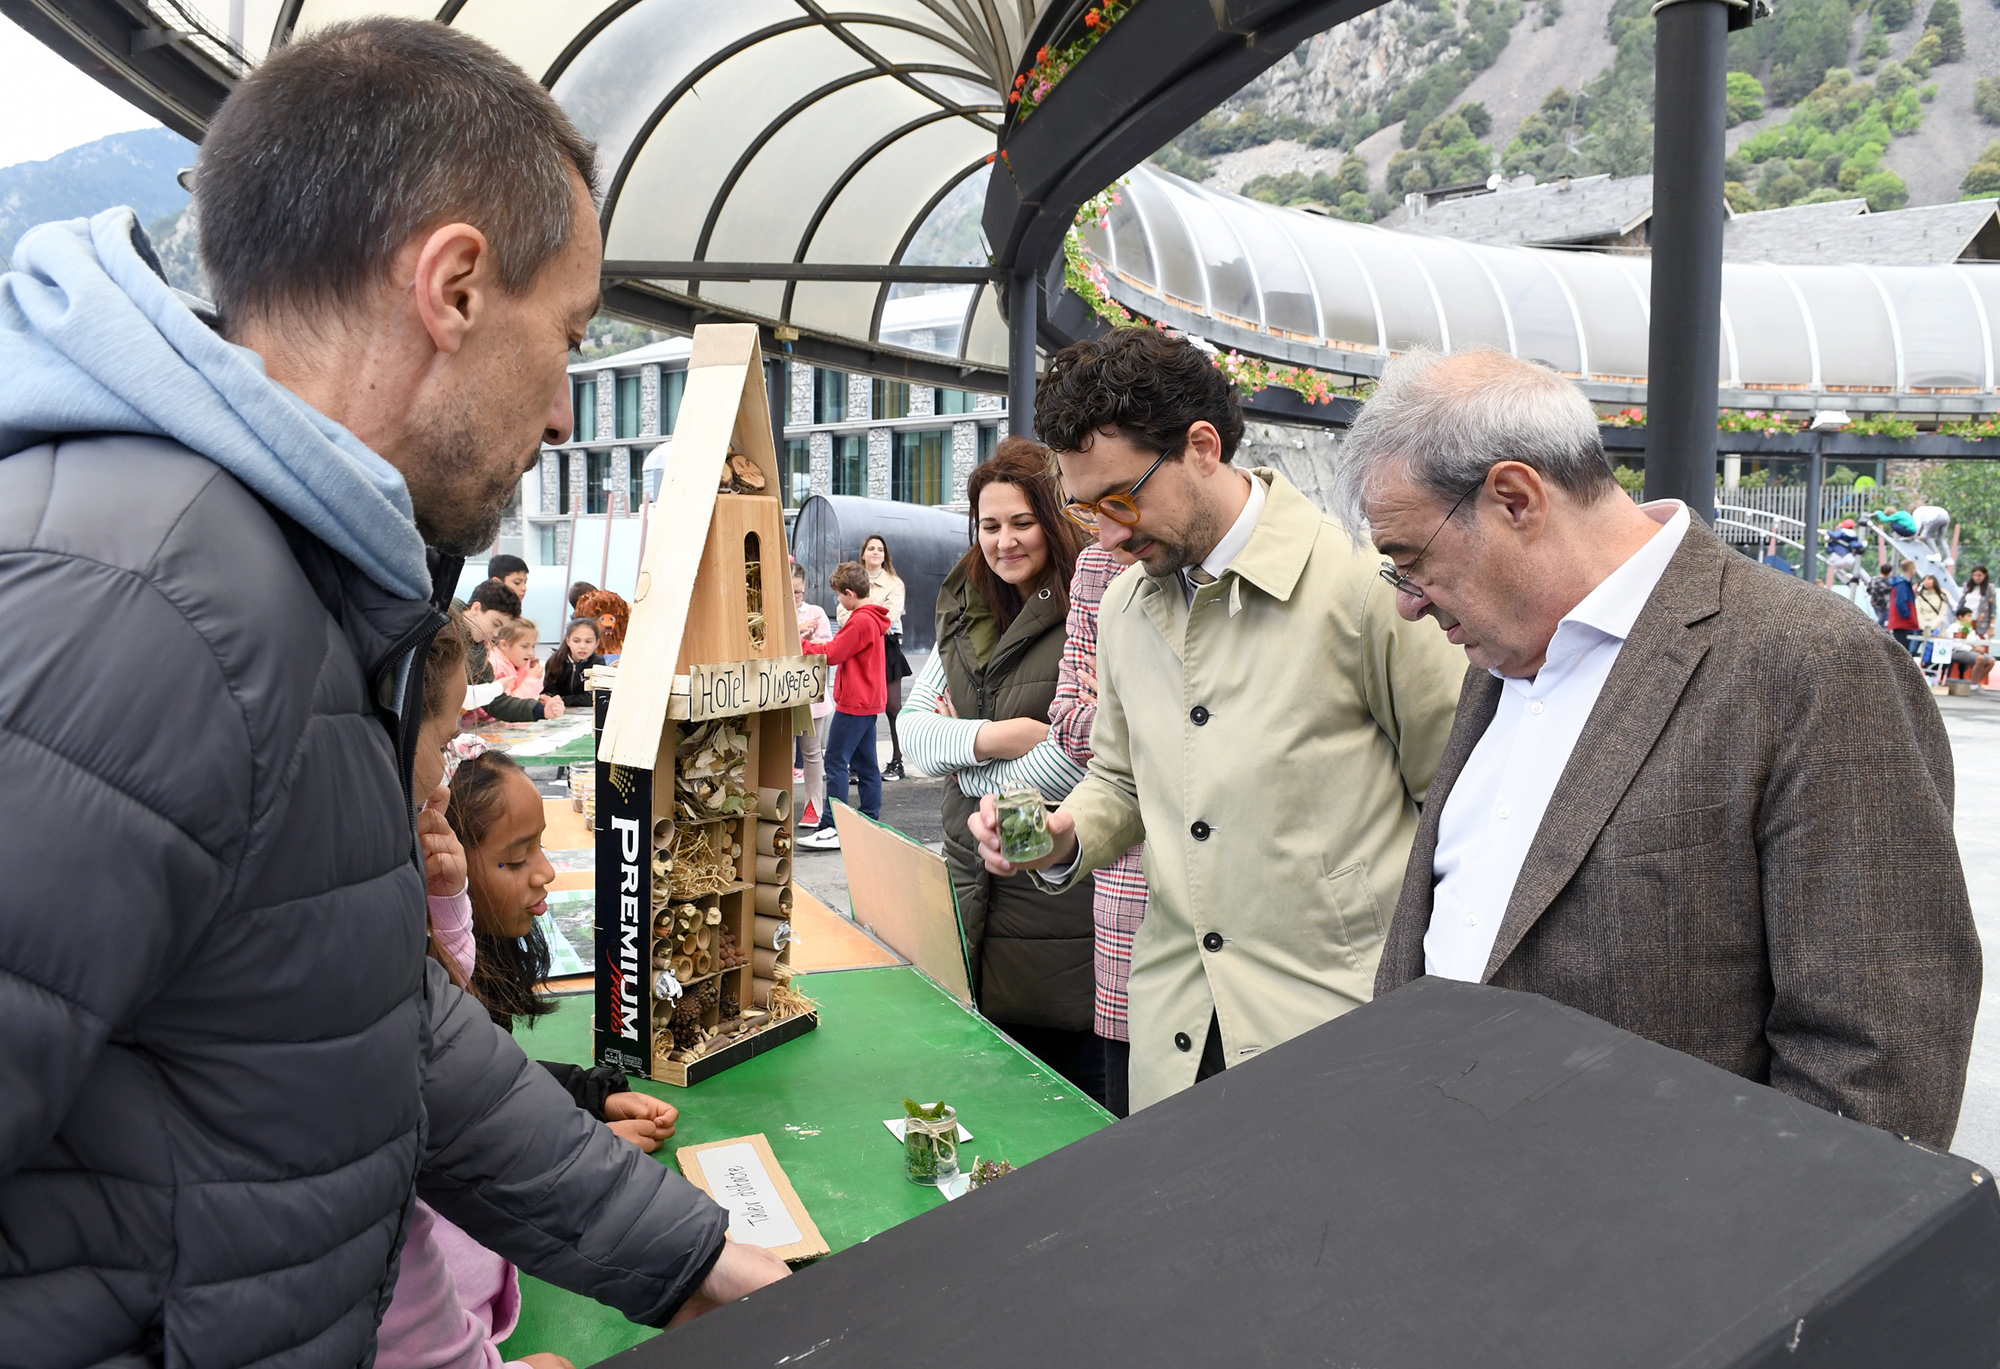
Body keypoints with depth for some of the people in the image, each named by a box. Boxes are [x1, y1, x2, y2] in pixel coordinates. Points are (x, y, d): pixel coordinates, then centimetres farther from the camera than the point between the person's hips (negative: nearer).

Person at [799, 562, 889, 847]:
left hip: (854, 703, -10)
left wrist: (800, 644, -5)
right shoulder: (874, 619, 14)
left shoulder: (859, 621, -17)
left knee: (836, 762, -8)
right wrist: (814, 644, 5)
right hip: (870, 700, 10)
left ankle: (833, 829, -10)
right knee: (866, 763, 12)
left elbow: (832, 653, -16)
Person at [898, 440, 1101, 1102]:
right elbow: (914, 732, 7)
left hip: (1059, 903, -6)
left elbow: (1070, 767, -19)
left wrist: (965, 762, -4)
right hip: (970, 880, 6)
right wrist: (991, 738, -12)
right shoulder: (964, 614, 11)